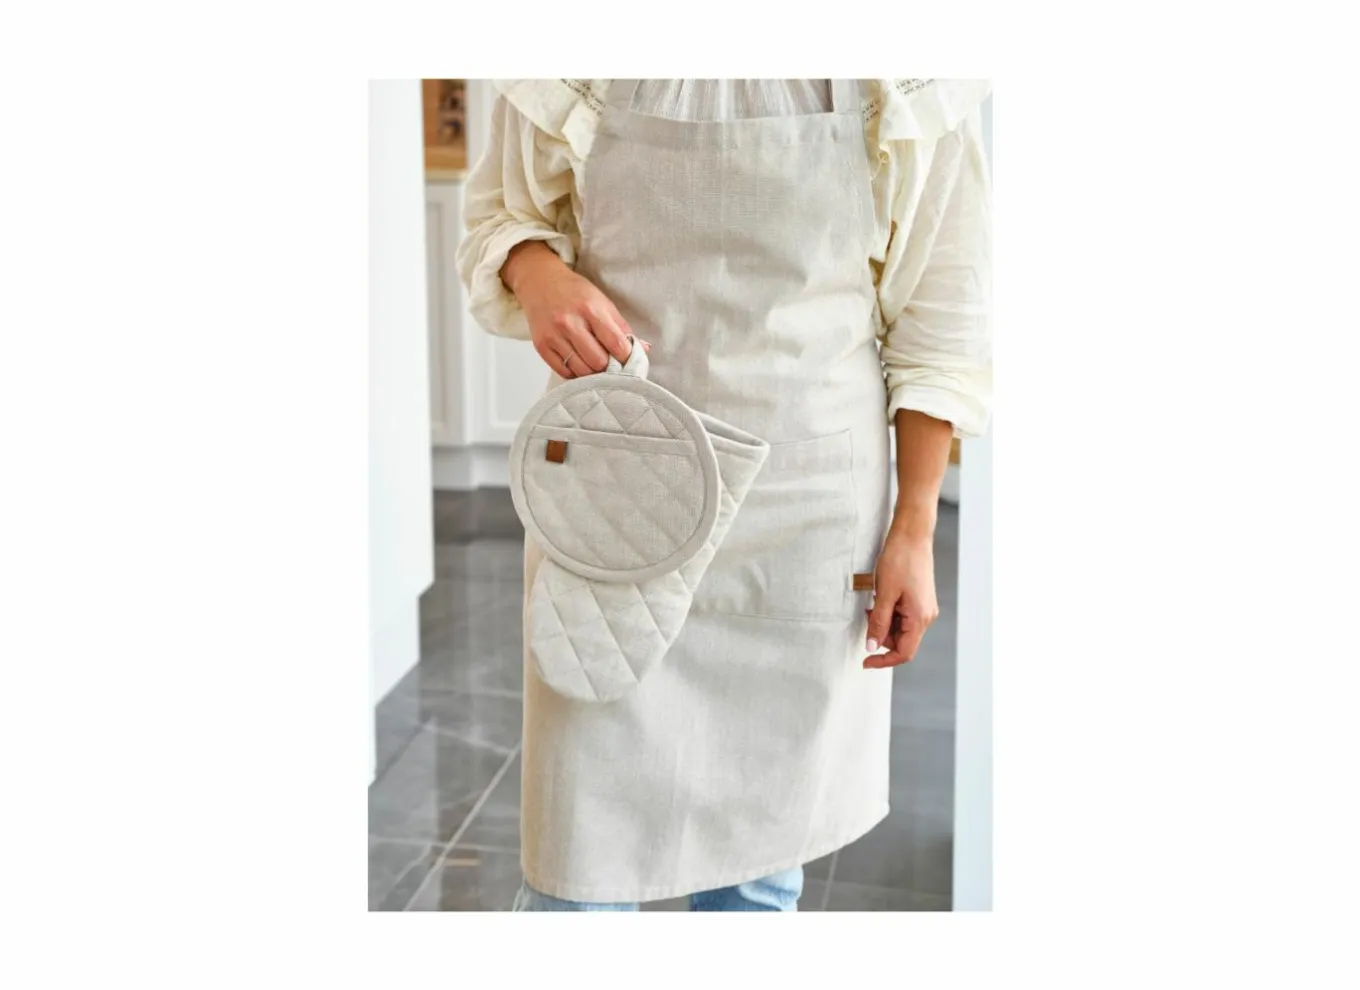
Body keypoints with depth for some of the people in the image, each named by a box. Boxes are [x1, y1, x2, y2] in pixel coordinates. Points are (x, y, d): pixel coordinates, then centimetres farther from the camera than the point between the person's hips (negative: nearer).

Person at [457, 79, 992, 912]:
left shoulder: (911, 90, -5)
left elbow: (938, 309, 0)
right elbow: (503, 210, 10)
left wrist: (915, 530, -1)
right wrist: (535, 271, -15)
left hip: (809, 520, 0)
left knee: (759, 870, 11)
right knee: (580, 870, 1)